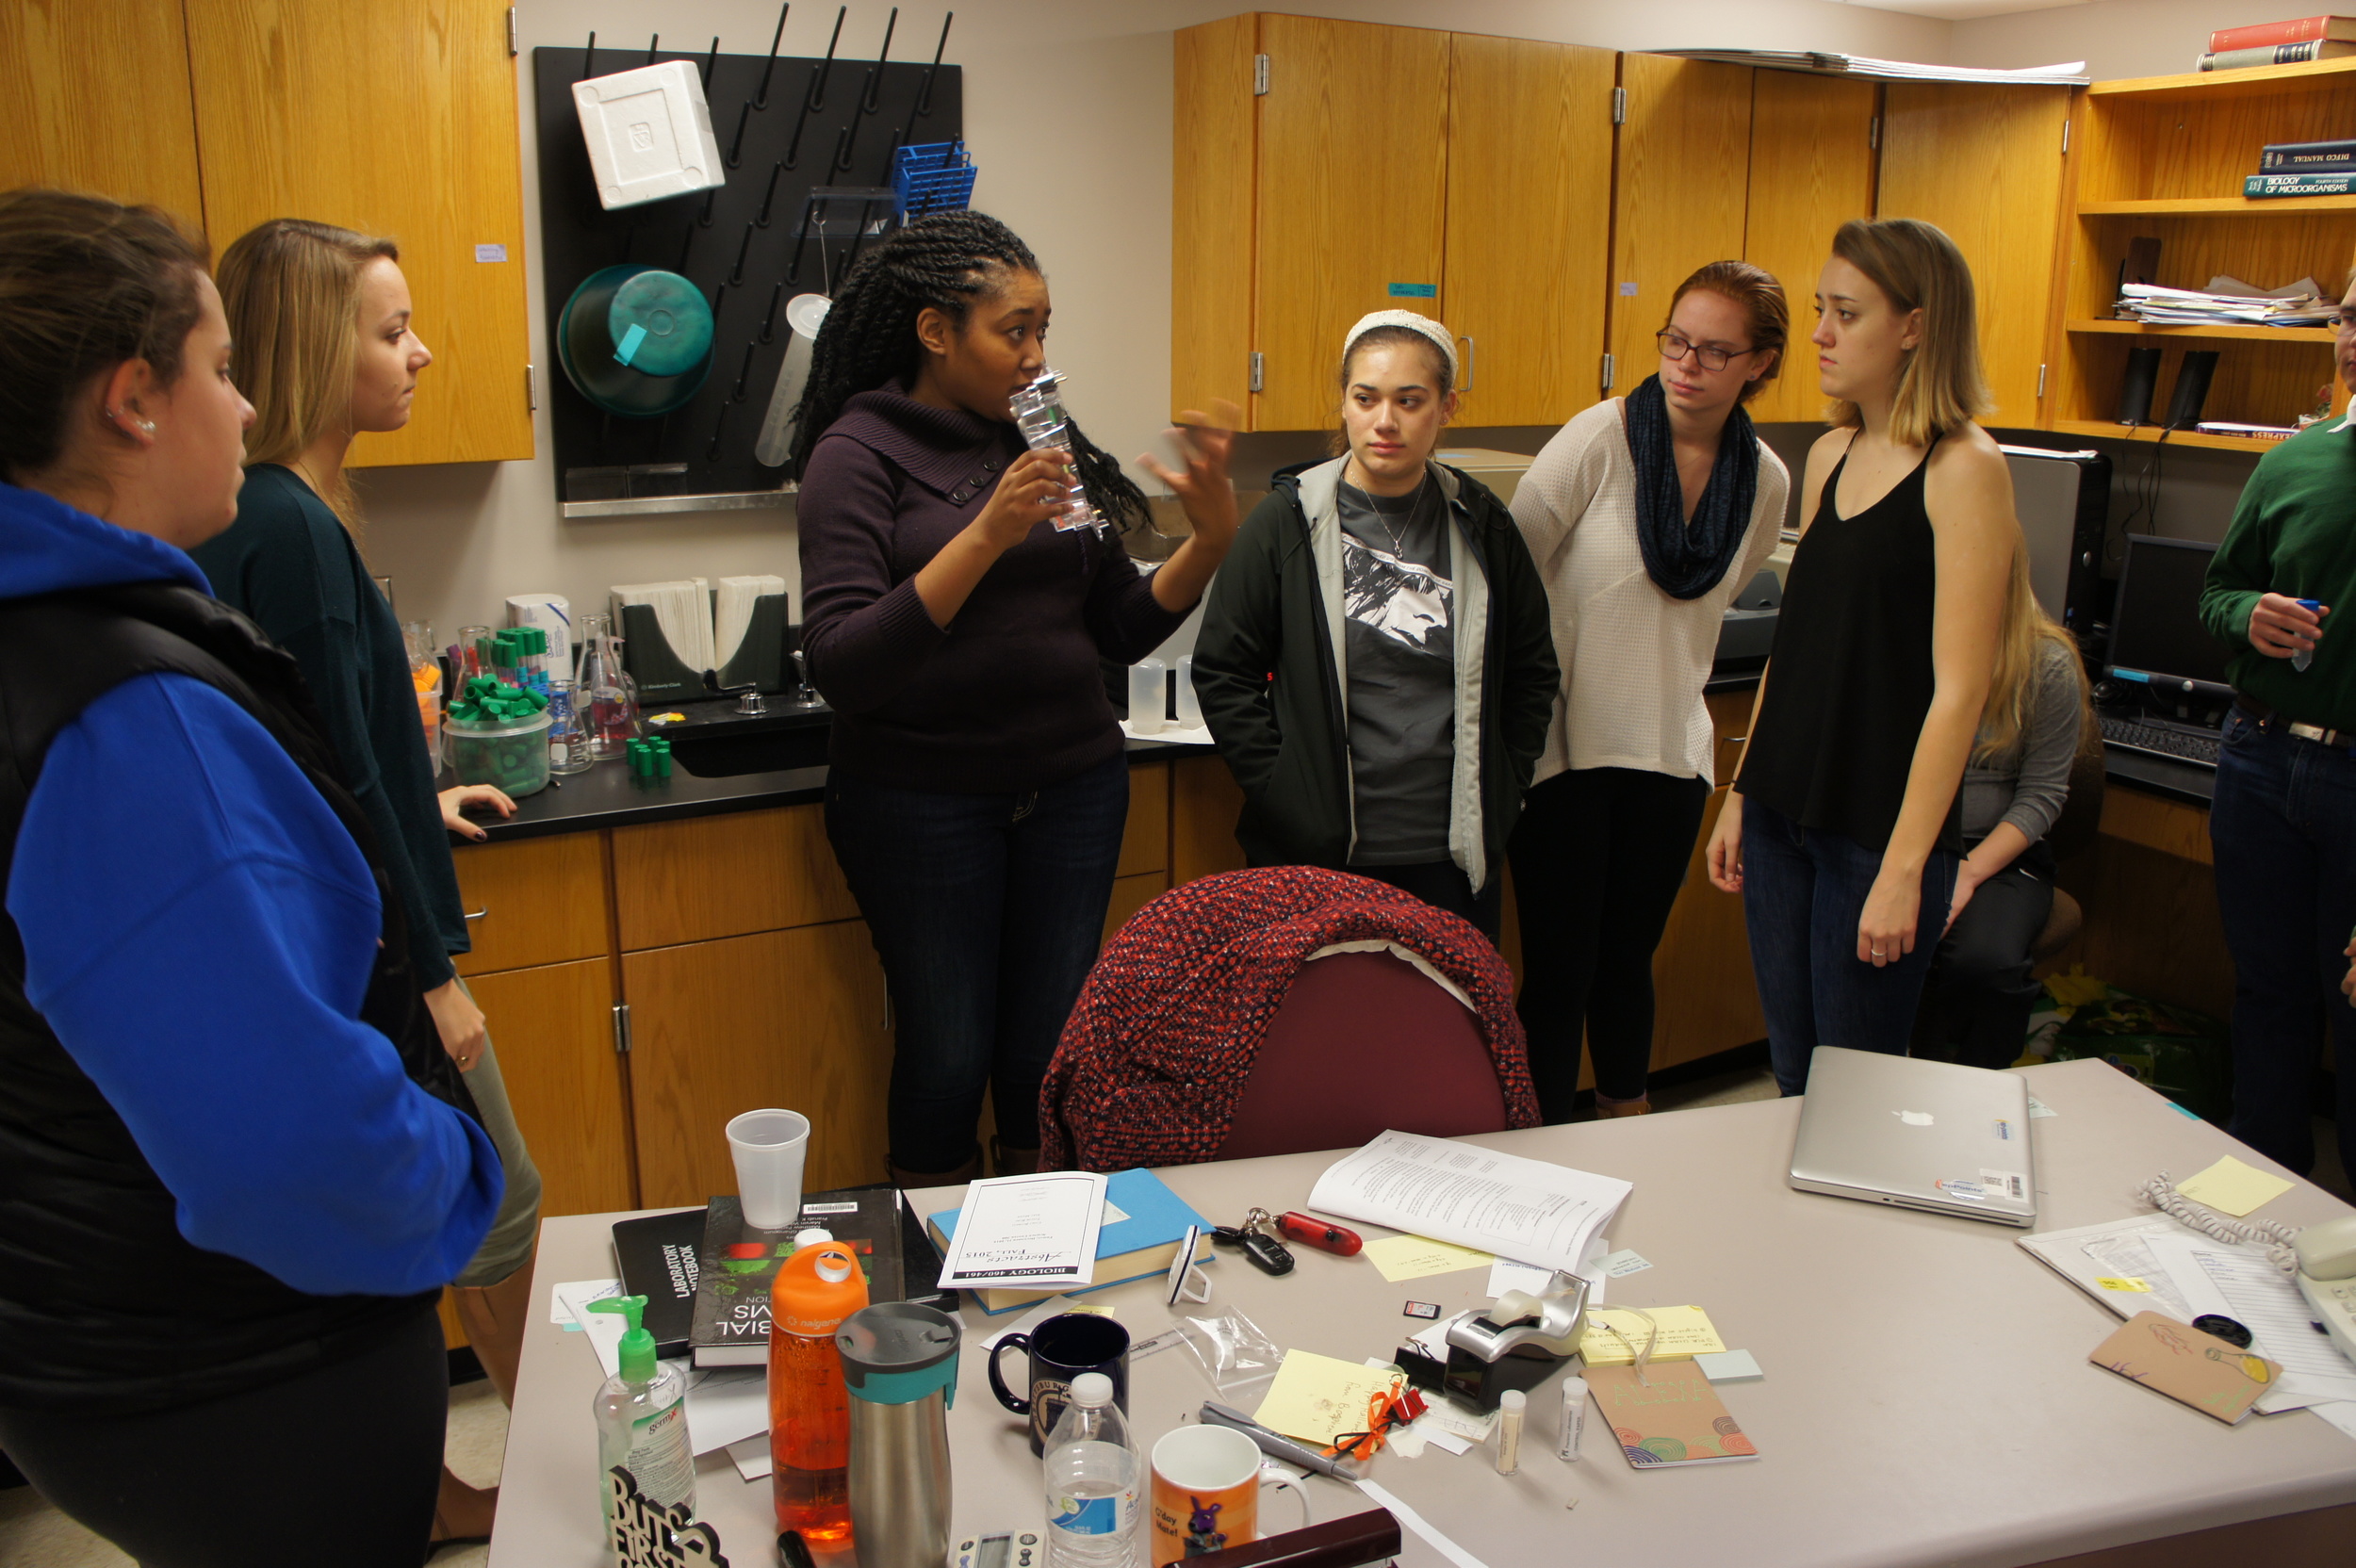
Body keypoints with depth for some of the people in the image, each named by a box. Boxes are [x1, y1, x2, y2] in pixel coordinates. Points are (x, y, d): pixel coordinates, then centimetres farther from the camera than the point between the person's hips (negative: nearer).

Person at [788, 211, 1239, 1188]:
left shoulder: (1043, 442, 8)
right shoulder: (861, 451, -6)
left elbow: (1121, 631, 11)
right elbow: (842, 666, -17)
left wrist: (1211, 541, -5)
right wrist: (987, 535, -23)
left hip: (1073, 783, 4)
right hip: (923, 796, -4)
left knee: (1051, 1054, 7)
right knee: (949, 1055, 4)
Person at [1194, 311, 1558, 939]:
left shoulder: (1482, 526, 5)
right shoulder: (1289, 521, -3)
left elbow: (1532, 669, 14)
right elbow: (1222, 670, -1)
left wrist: (1502, 790, 7)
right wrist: (1281, 790, -6)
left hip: (1453, 854, 3)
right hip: (1318, 852, -2)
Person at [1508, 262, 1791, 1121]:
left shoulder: (1767, 483, 2)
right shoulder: (1600, 439, -13)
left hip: (1669, 750, 4)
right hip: (1564, 744, -4)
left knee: (1629, 960, 18)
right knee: (1558, 971, 0)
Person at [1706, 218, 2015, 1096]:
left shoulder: (1963, 469, -13)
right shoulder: (1830, 456, 9)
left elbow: (1958, 688, -16)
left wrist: (1904, 869, -18)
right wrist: (1739, 796, 14)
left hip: (1879, 828, -6)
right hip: (1783, 813, 6)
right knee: (1791, 1080, 15)